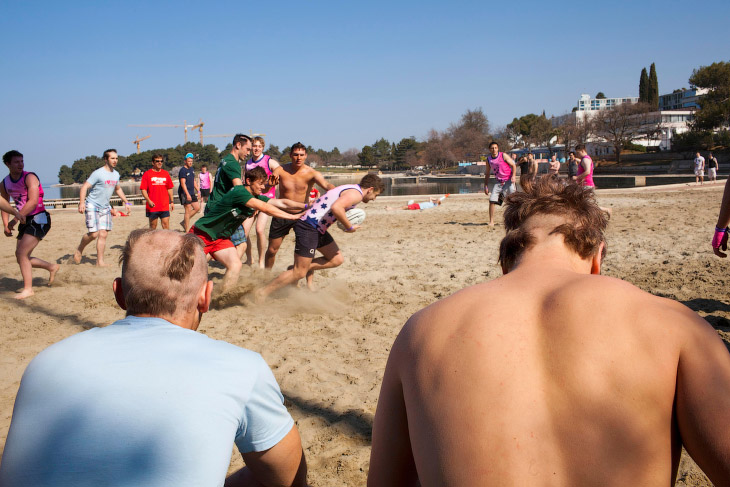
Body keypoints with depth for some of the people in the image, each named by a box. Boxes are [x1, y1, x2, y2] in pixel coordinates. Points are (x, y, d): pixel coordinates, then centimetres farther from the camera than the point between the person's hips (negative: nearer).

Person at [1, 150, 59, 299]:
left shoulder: (29, 178, -13)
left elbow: (33, 201, -24)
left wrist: (15, 219, -27)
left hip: (39, 219, -8)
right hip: (25, 221, 8)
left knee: (21, 253, -16)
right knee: (21, 257, 8)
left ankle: (28, 289, -7)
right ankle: (52, 267, 30)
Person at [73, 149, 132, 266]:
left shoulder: (116, 174, 9)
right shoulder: (98, 173, -14)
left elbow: (118, 189, 27)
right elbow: (85, 187, -17)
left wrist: (126, 202, 23)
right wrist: (82, 202, -29)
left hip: (105, 207, 6)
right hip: (92, 206, -6)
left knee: (103, 234, -1)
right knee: (93, 234, -11)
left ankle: (100, 261, 4)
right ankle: (79, 250, 16)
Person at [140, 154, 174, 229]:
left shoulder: (166, 173, 11)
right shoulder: (147, 174, 0)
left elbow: (169, 189, 16)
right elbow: (143, 189, -4)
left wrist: (171, 202, 13)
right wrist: (149, 201, -16)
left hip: (165, 206, 2)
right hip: (152, 206, -2)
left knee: (166, 224, -2)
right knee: (153, 226, 5)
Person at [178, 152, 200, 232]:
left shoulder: (192, 169, 15)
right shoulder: (183, 170, -12)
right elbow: (183, 183, -19)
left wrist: (198, 191, 17)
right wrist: (187, 194, -25)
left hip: (192, 193, 9)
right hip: (184, 193, -9)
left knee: (197, 208, 7)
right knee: (188, 211, -8)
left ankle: (184, 222, 18)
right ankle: (187, 230, -2)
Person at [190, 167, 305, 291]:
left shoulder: (257, 197, 1)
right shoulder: (239, 192, -26)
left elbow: (281, 203, -5)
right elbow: (264, 208, -30)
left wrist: (306, 206, -17)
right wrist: (292, 216, -27)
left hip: (221, 238, 8)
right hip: (202, 233, -8)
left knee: (235, 265, -10)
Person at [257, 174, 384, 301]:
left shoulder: (349, 190, 18)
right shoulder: (356, 194, -14)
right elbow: (336, 207, -32)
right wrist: (349, 227, -20)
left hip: (318, 229, 10)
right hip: (308, 228, -10)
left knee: (337, 260, 12)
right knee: (299, 273, -5)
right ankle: (263, 292, 2)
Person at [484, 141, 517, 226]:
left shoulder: (503, 155, -5)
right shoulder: (488, 159, 7)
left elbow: (513, 166, -5)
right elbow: (487, 174, 16)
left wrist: (513, 176, -21)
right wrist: (486, 186, 11)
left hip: (508, 180, -4)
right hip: (498, 182, 4)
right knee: (492, 200, -7)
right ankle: (491, 222, 0)